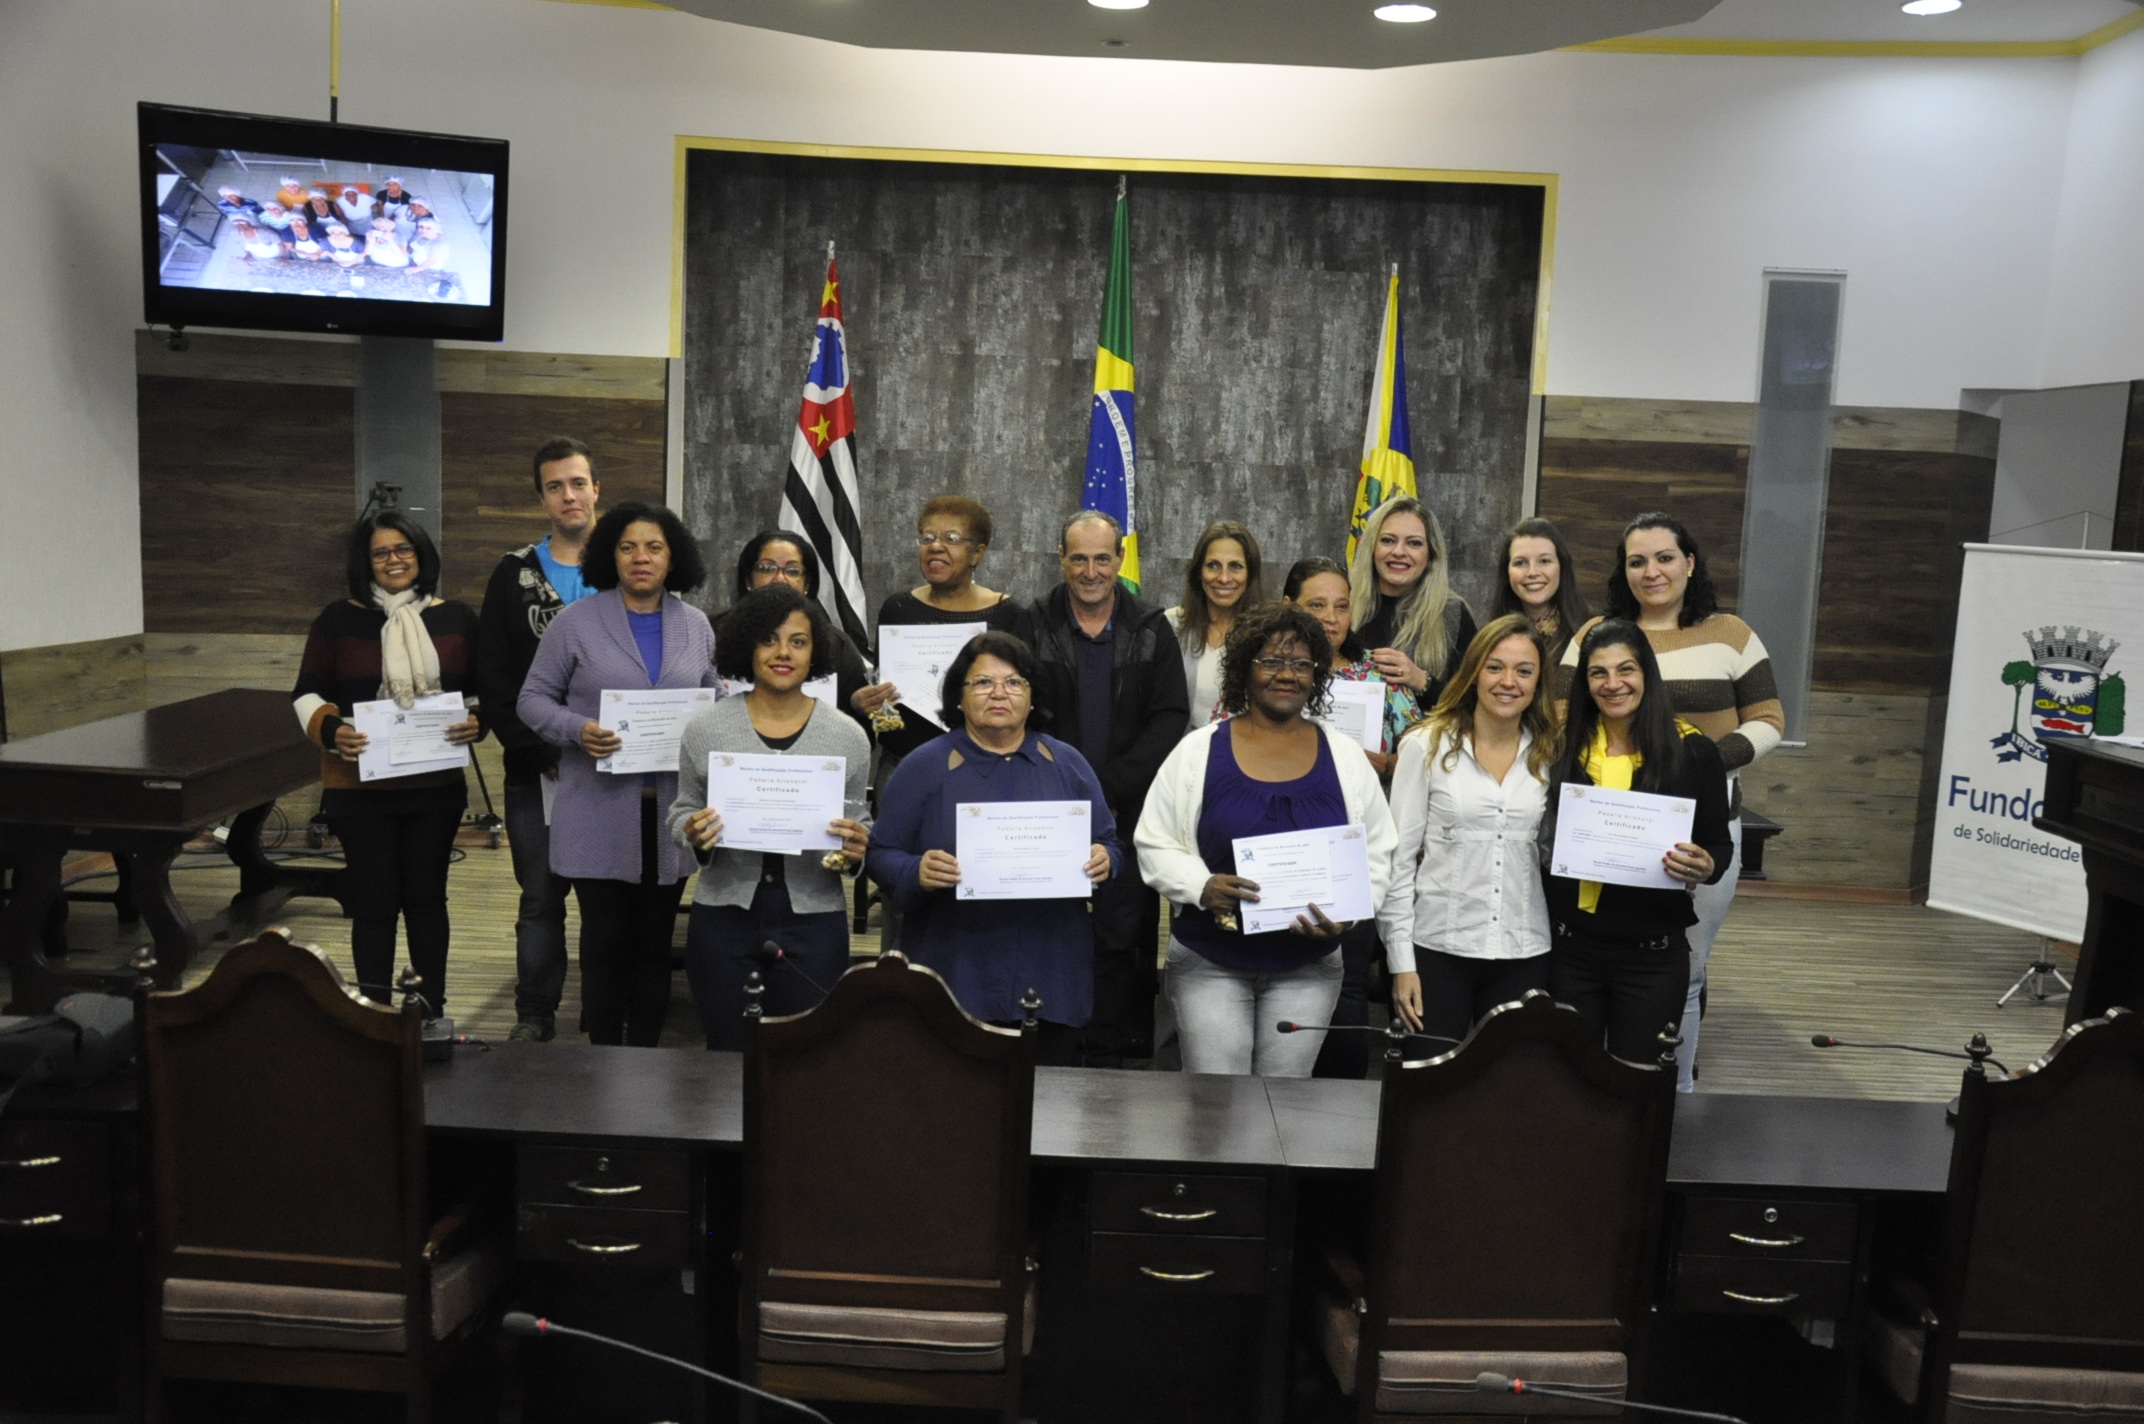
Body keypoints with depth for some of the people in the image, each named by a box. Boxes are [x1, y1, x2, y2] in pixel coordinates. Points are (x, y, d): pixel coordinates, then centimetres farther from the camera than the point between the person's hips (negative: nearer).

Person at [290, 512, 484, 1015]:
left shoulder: (457, 619, 5)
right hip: (361, 787, -1)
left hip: (436, 785, 2)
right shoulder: (338, 620, 1)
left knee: (427, 897, 10)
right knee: (374, 902, 3)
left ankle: (432, 1014, 21)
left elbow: (483, 690, 9)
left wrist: (476, 721, -12)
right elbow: (308, 693, 4)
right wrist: (331, 731, -16)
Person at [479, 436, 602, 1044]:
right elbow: (494, 675, 1)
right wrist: (543, 748, -9)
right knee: (540, 898, 7)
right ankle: (534, 1015, 18)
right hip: (536, 769, 1)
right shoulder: (514, 575, 7)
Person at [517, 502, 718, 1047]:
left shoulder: (696, 625, 9)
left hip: (673, 811, 3)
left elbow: (716, 701, 15)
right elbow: (533, 699, 2)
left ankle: (645, 1053, 22)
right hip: (600, 813, -3)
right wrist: (578, 730, -17)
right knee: (605, 940, 3)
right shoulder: (576, 623, -1)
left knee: (655, 941, 10)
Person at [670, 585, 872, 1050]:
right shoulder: (705, 729, 0)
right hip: (724, 918, 0)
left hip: (813, 921, 0)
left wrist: (856, 848, -13)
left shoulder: (848, 737, 0)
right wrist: (694, 835, -11)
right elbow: (681, 812, 10)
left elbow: (860, 823, 9)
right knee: (727, 1060, 11)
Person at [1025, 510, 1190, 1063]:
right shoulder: (1033, 627, 3)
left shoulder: (1151, 630, 5)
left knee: (1122, 939, 3)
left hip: (1129, 812, 0)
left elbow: (1169, 718, -2)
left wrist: (1108, 788, -12)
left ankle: (1111, 1059, 14)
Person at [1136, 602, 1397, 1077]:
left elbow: (1377, 855, 6)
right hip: (1209, 962, -1)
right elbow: (1155, 845, 0)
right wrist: (1203, 887, -18)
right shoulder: (1199, 751, -1)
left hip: (1308, 966, 2)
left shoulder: (1345, 758, 4)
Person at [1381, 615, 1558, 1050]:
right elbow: (1398, 858, -4)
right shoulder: (1427, 746, -3)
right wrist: (1401, 961, -7)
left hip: (1524, 953, 3)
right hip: (1438, 948, -3)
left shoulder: (1548, 755, 7)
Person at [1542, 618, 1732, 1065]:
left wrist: (1705, 868, -18)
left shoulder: (1693, 752, -3)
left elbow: (1720, 845, 3)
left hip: (1653, 955, -1)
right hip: (1570, 947, 2)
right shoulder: (1563, 745, 2)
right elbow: (1542, 841, 6)